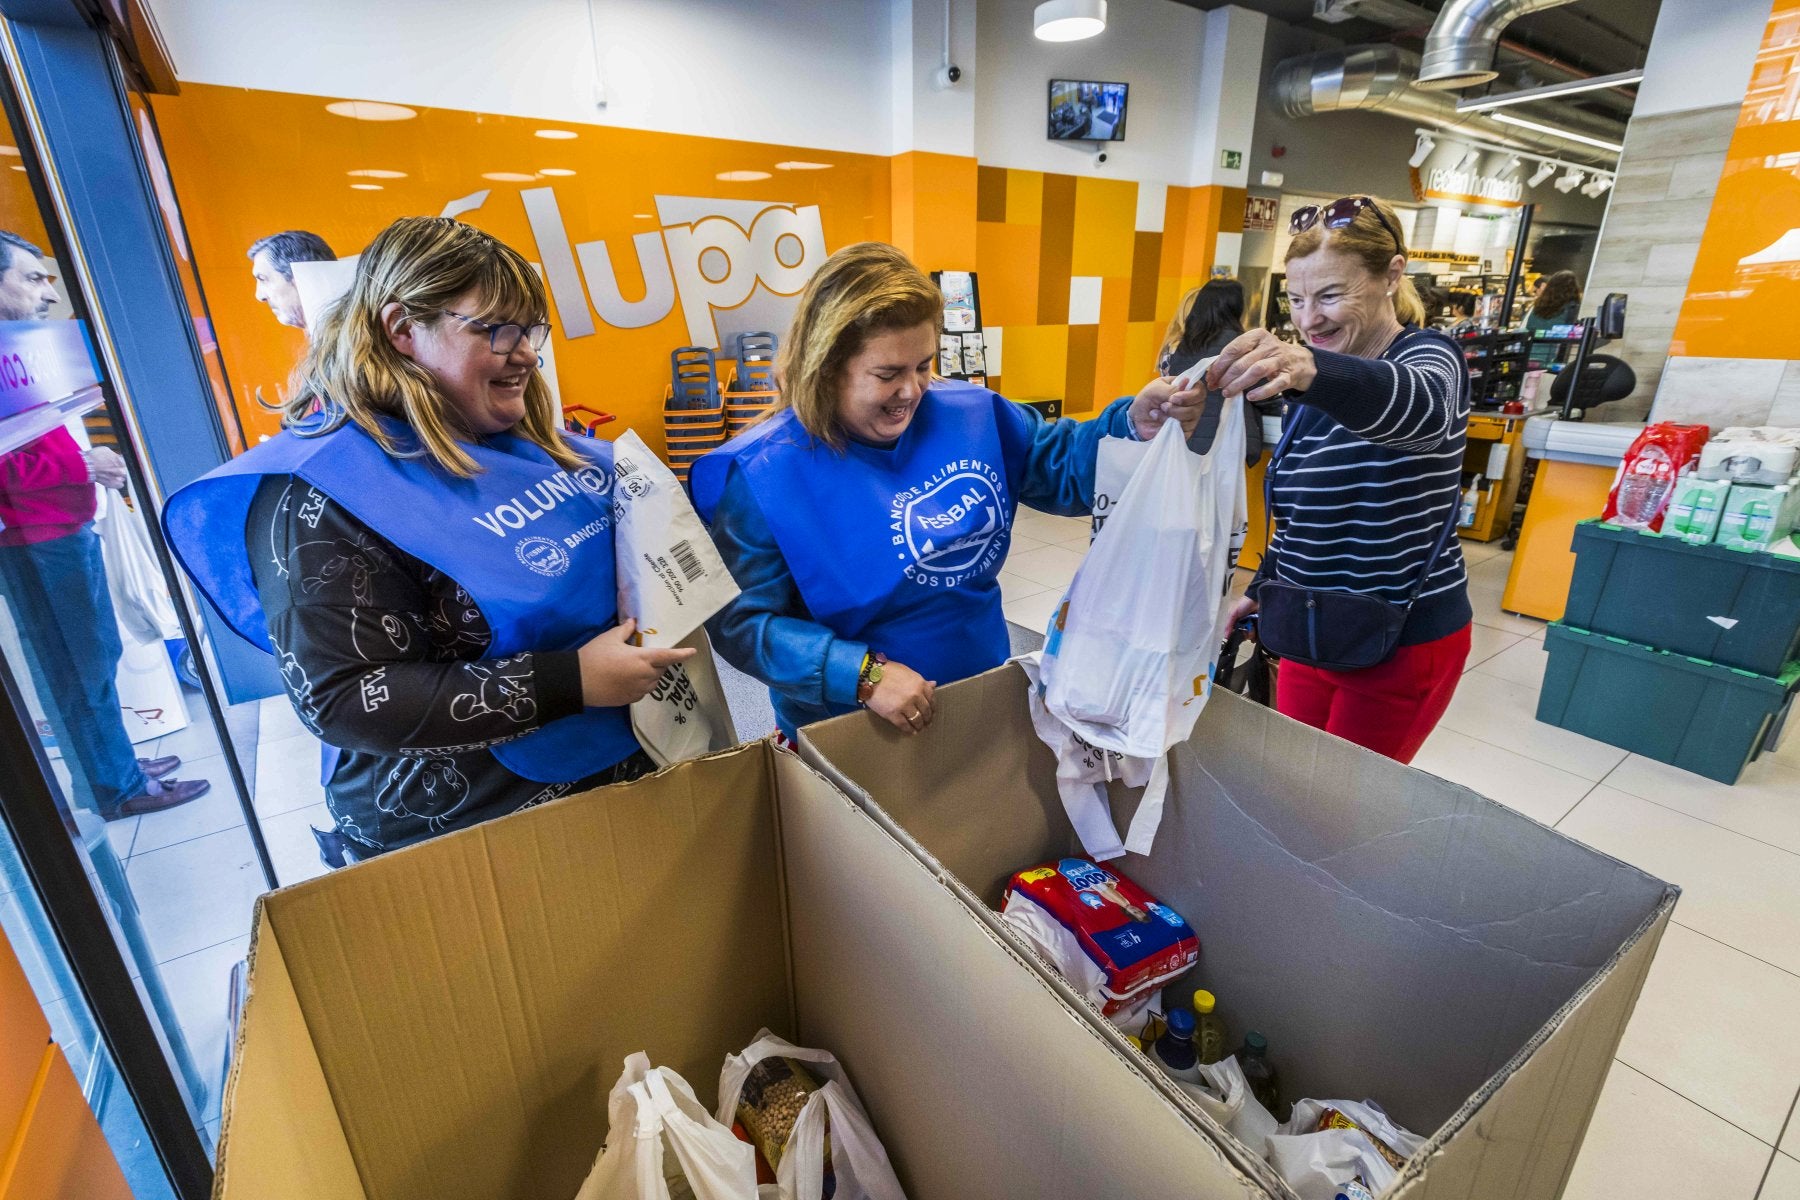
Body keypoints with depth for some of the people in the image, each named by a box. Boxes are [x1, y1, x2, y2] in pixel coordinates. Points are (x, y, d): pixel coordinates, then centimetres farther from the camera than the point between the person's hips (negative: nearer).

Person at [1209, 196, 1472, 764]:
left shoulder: (1428, 356, -13)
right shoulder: (1312, 392, 8)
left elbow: (1417, 410, -40)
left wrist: (1307, 369, -58)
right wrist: (1259, 589, 11)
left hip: (1403, 646, -6)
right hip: (1312, 634, 6)